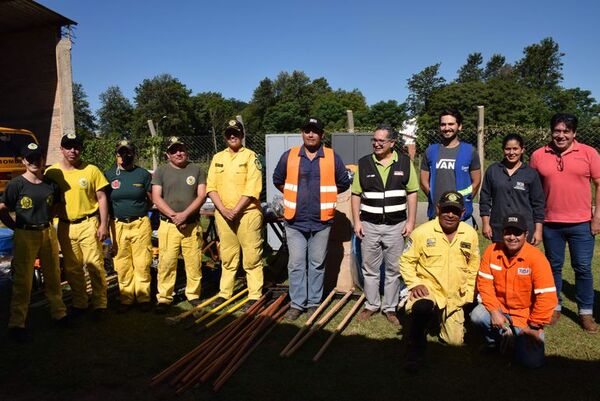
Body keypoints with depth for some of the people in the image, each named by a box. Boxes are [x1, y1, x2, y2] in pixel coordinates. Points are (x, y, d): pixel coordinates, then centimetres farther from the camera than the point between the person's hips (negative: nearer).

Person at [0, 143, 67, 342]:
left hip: (48, 233, 4)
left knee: (53, 275, 14)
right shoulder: (16, 184, -8)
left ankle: (59, 313, 27)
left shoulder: (51, 183, 4)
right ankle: (16, 324, 10)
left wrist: (47, 221, 9)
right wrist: (16, 227, -5)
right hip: (25, 235, -4)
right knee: (22, 280, 0)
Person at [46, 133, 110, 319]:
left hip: (88, 224, -3)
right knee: (72, 268, 12)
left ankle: (99, 304, 10)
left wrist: (103, 225, -6)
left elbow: (102, 198, -1)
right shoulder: (52, 172, 3)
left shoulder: (91, 170, -3)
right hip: (65, 226, 3)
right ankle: (79, 304, 26)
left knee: (95, 265, -2)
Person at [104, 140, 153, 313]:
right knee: (122, 265, 6)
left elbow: (151, 200, 9)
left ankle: (143, 297, 14)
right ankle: (126, 298, 19)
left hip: (141, 224, -1)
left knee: (142, 264, 2)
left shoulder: (143, 174, 4)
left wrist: (138, 210, 0)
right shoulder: (108, 174, 7)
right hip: (118, 225, 1)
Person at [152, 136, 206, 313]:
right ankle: (164, 298, 10)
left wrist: (185, 214, -12)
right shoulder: (161, 171, 7)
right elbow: (156, 198, 0)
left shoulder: (196, 170, 8)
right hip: (168, 225, 0)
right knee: (166, 262, -1)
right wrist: (173, 216, -11)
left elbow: (201, 195, 0)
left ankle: (193, 295, 17)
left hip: (192, 224, 1)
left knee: (194, 262, 2)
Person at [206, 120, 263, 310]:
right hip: (223, 214, 5)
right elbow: (211, 187, 6)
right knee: (227, 257, 14)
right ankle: (224, 293, 25)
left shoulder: (250, 156, -3)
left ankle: (255, 296, 9)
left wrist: (236, 210, -15)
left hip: (247, 213, -4)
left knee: (252, 257, 0)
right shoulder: (218, 158, 12)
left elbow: (253, 188, -12)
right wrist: (223, 210, -7)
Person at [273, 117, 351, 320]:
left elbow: (343, 183, 10)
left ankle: (314, 302, 23)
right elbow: (278, 180, 15)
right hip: (295, 222, 0)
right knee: (296, 264, 4)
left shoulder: (332, 157, 0)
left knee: (317, 264, 10)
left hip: (321, 222, 0)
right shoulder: (289, 156, 2)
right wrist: (292, 195, 10)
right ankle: (297, 303, 15)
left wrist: (325, 195, 8)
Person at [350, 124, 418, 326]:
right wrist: (356, 221, -2)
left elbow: (412, 193, 1)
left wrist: (411, 221, -4)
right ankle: (372, 304, 26)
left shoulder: (405, 162, 0)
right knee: (369, 268, 10)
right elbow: (356, 194, 4)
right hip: (369, 225, 1)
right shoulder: (364, 163, 1)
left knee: (394, 269, 9)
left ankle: (390, 307, 23)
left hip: (396, 225, -1)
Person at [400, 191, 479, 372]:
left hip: (454, 297, 4)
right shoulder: (422, 232, -13)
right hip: (427, 289, -4)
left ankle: (441, 317, 42)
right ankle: (416, 346, -8)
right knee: (422, 307, -38)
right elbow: (406, 261, -3)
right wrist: (415, 283, -17)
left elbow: (473, 266, 12)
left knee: (455, 341, 8)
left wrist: (468, 295, 9)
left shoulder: (471, 234, -1)